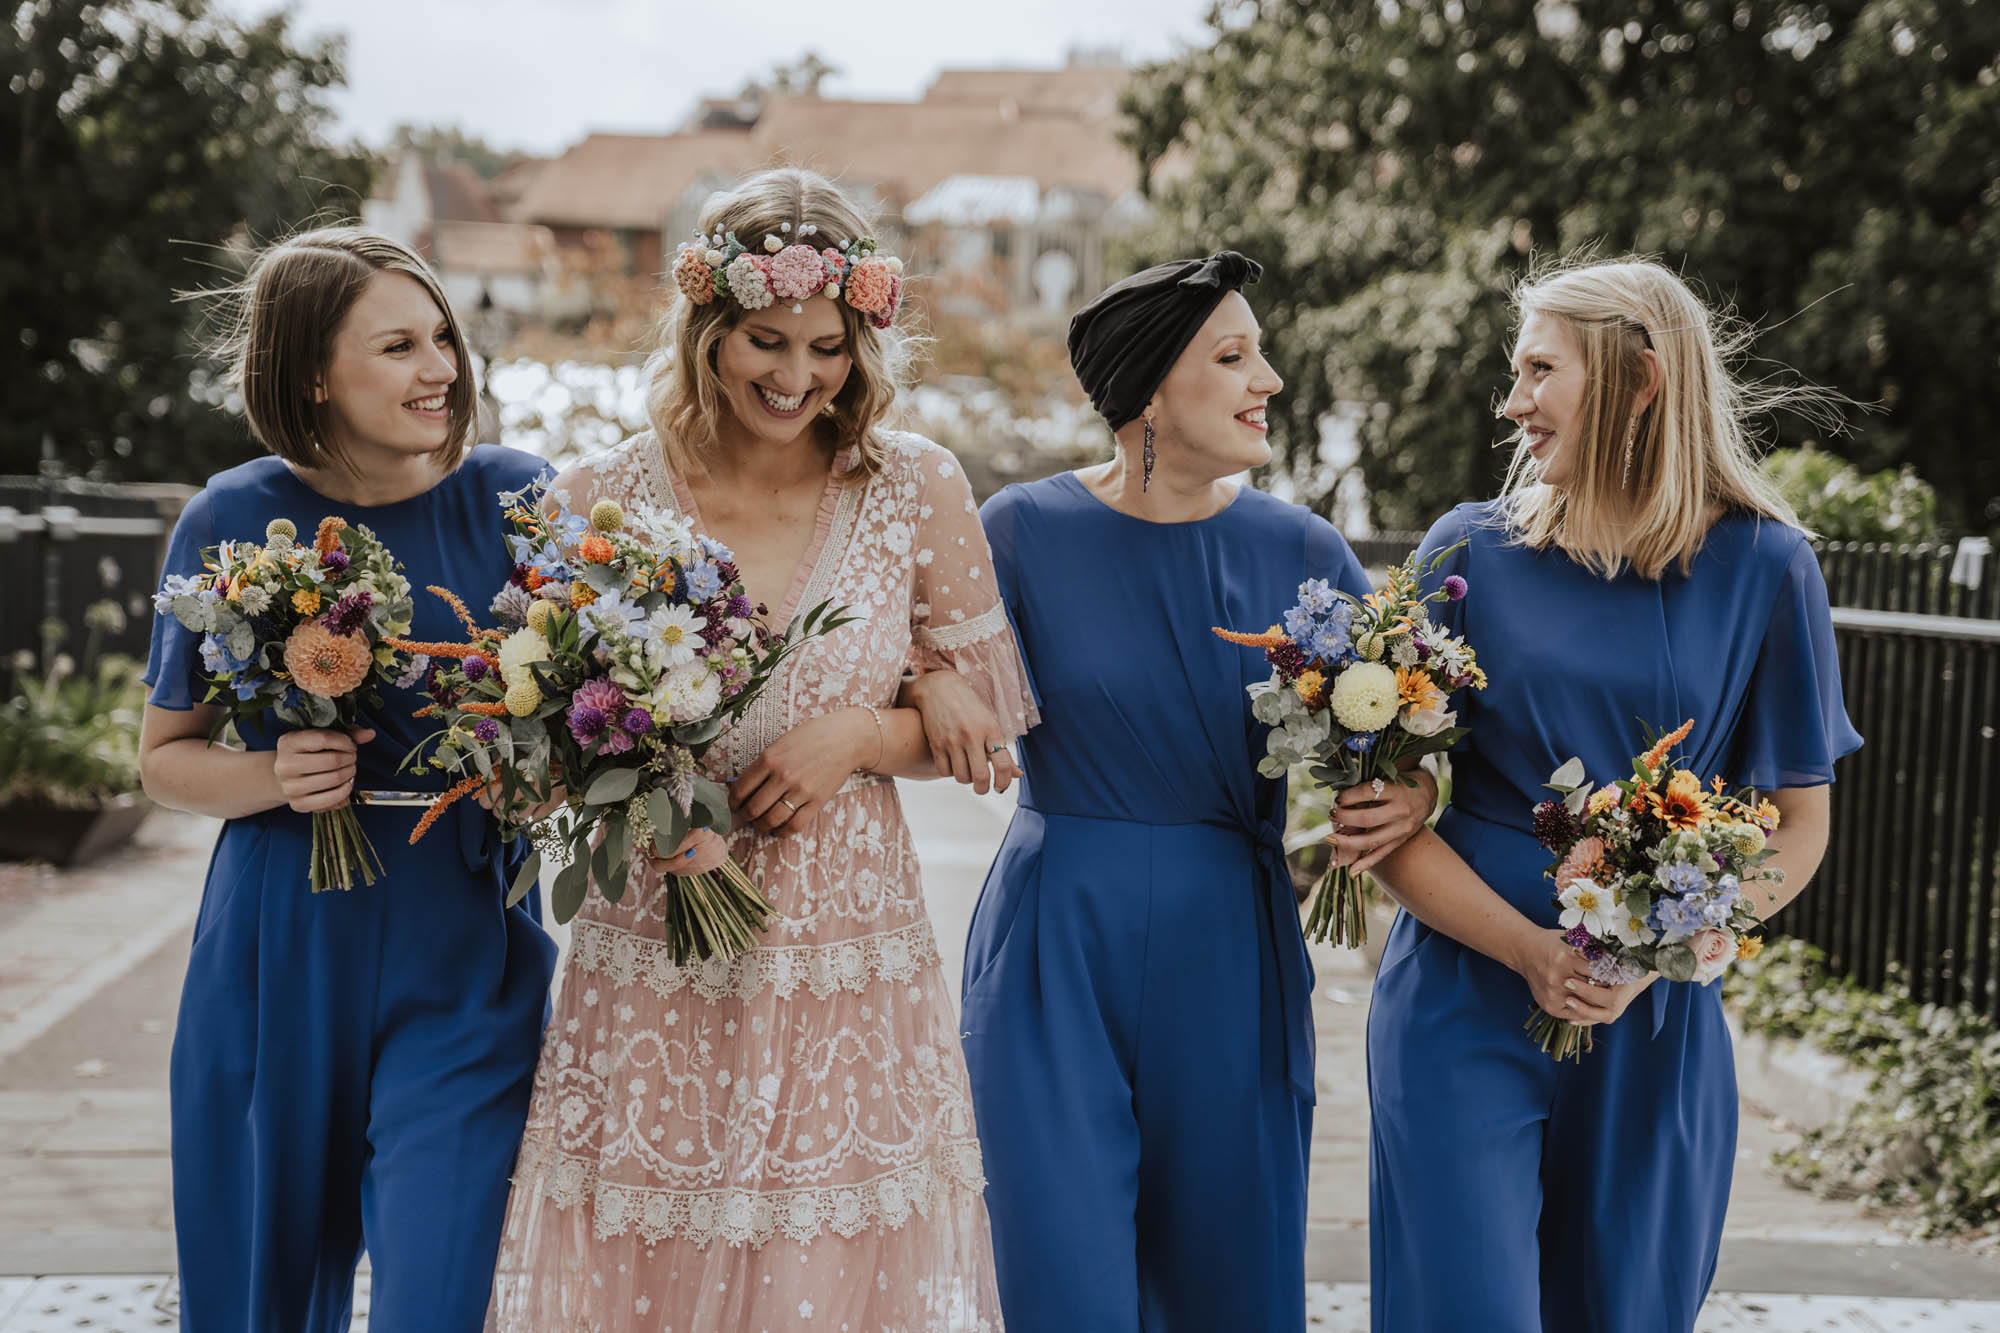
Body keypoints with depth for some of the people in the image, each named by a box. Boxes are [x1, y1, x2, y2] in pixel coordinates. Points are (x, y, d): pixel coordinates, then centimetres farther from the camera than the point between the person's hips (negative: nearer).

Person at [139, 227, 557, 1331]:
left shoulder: (509, 498, -3)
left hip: (466, 962, 0)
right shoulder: (234, 522, -3)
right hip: (280, 963, 1)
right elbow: (165, 756, 7)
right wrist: (272, 777, -13)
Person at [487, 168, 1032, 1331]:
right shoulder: (604, 500, -1)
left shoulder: (918, 492, 0)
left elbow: (985, 722, 7)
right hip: (651, 984, 0)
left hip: (849, 977, 0)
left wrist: (860, 736, -11)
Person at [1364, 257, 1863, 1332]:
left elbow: (1798, 821, 3)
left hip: (1656, 1029, 1)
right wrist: (1530, 951, -16)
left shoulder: (1761, 567, 0)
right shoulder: (1471, 551, -1)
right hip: (1468, 1011, -1)